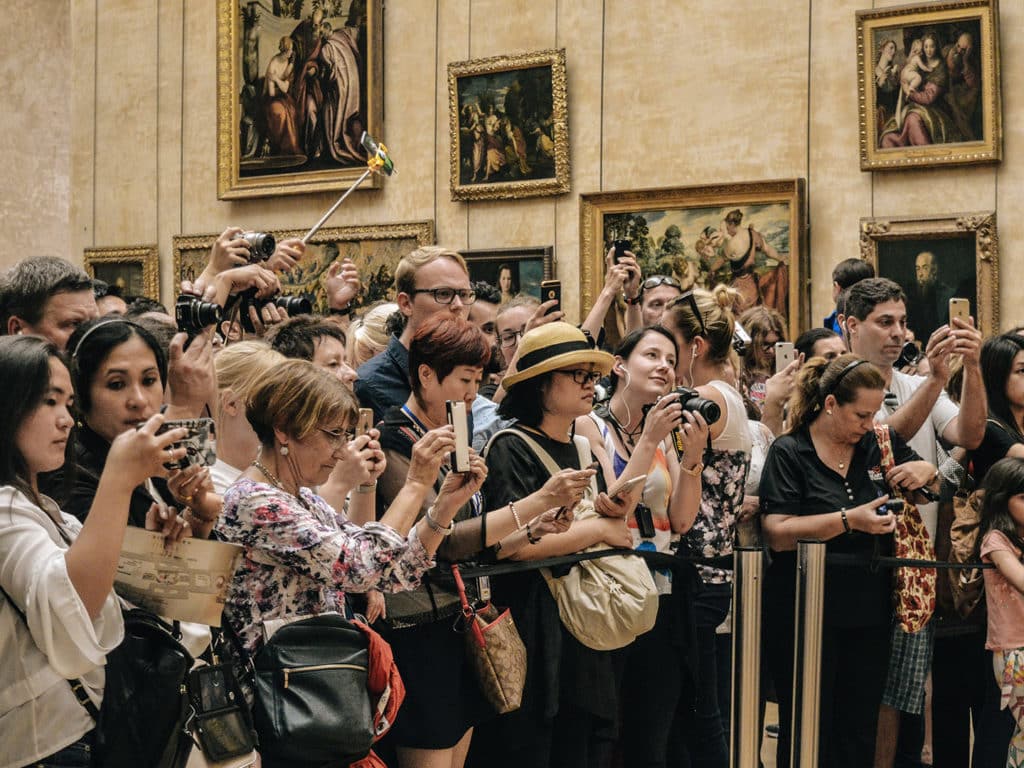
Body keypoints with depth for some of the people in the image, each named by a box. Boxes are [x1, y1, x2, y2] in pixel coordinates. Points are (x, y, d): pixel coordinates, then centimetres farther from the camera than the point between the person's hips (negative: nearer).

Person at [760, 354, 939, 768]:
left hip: (868, 612, 5)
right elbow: (778, 534, -16)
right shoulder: (789, 453, -6)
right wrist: (849, 520, -23)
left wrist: (925, 471, -4)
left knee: (859, 733, 11)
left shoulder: (881, 445, 8)